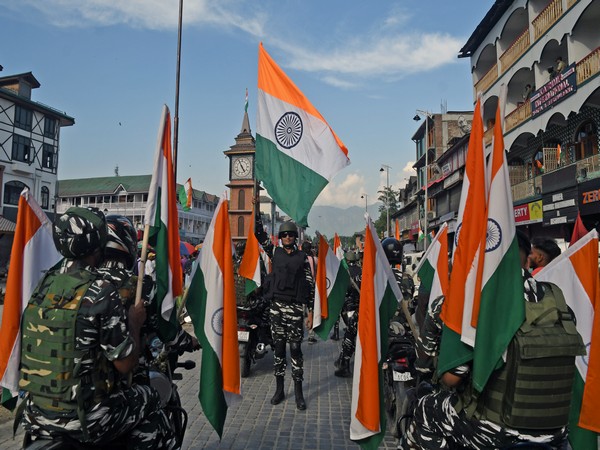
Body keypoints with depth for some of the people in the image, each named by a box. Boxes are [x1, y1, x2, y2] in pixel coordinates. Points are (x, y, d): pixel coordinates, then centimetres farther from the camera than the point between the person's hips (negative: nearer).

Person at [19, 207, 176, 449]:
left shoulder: (45, 282, 0)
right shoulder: (101, 291, -20)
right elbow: (125, 364, -16)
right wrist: (134, 323, -1)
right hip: (83, 420, -7)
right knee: (149, 400, 18)